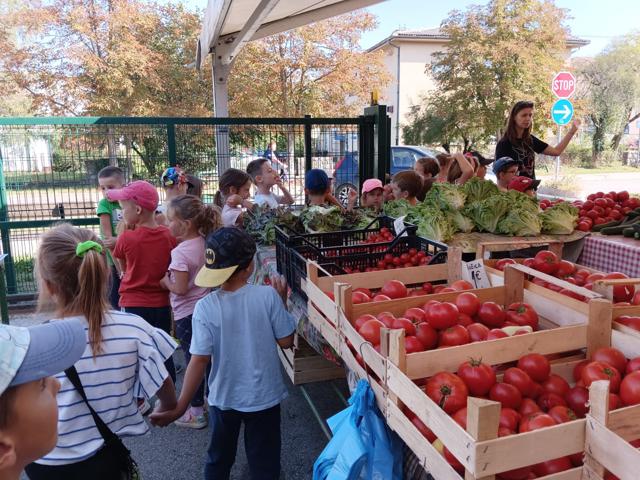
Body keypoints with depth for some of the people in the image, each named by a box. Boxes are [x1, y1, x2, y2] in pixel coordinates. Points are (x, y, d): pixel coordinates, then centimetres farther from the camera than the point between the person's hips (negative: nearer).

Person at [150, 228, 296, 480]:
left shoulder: (205, 307, -18)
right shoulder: (268, 295, -18)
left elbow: (200, 360, -17)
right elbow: (286, 341, -10)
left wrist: (181, 406, -8)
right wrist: (281, 301, 1)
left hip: (223, 398, 1)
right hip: (264, 397, 0)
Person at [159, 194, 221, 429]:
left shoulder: (180, 252, -23)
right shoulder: (204, 243, 0)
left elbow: (180, 288, -24)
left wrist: (164, 281, -6)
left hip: (187, 314, -7)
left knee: (193, 361, 6)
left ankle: (196, 413, 19)